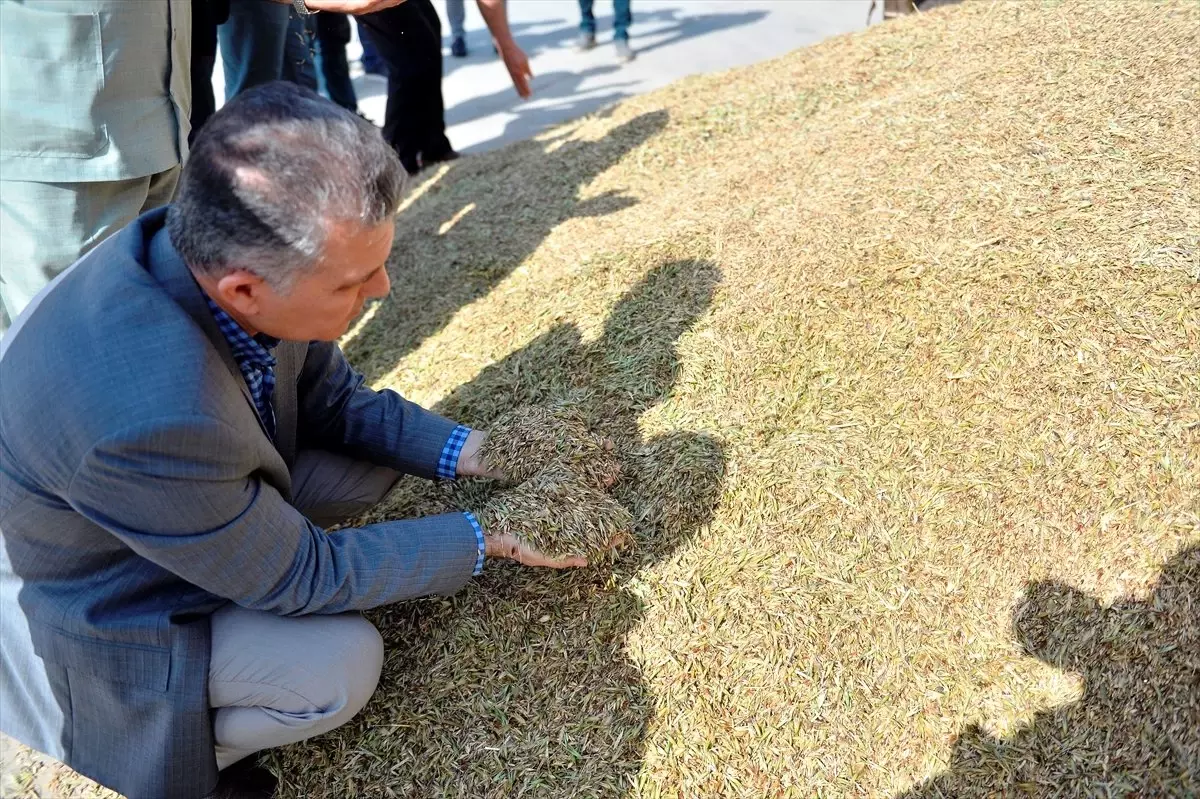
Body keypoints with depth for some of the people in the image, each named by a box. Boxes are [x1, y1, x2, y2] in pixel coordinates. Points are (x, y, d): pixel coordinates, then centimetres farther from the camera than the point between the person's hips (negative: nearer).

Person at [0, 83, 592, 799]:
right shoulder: (153, 420, -43)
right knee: (341, 666, -19)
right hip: (87, 619, -7)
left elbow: (330, 395, -2)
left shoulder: (228, 255, -21)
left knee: (375, 453, -3)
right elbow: (298, 576, -26)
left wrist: (459, 449, -12)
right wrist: (483, 540, -19)